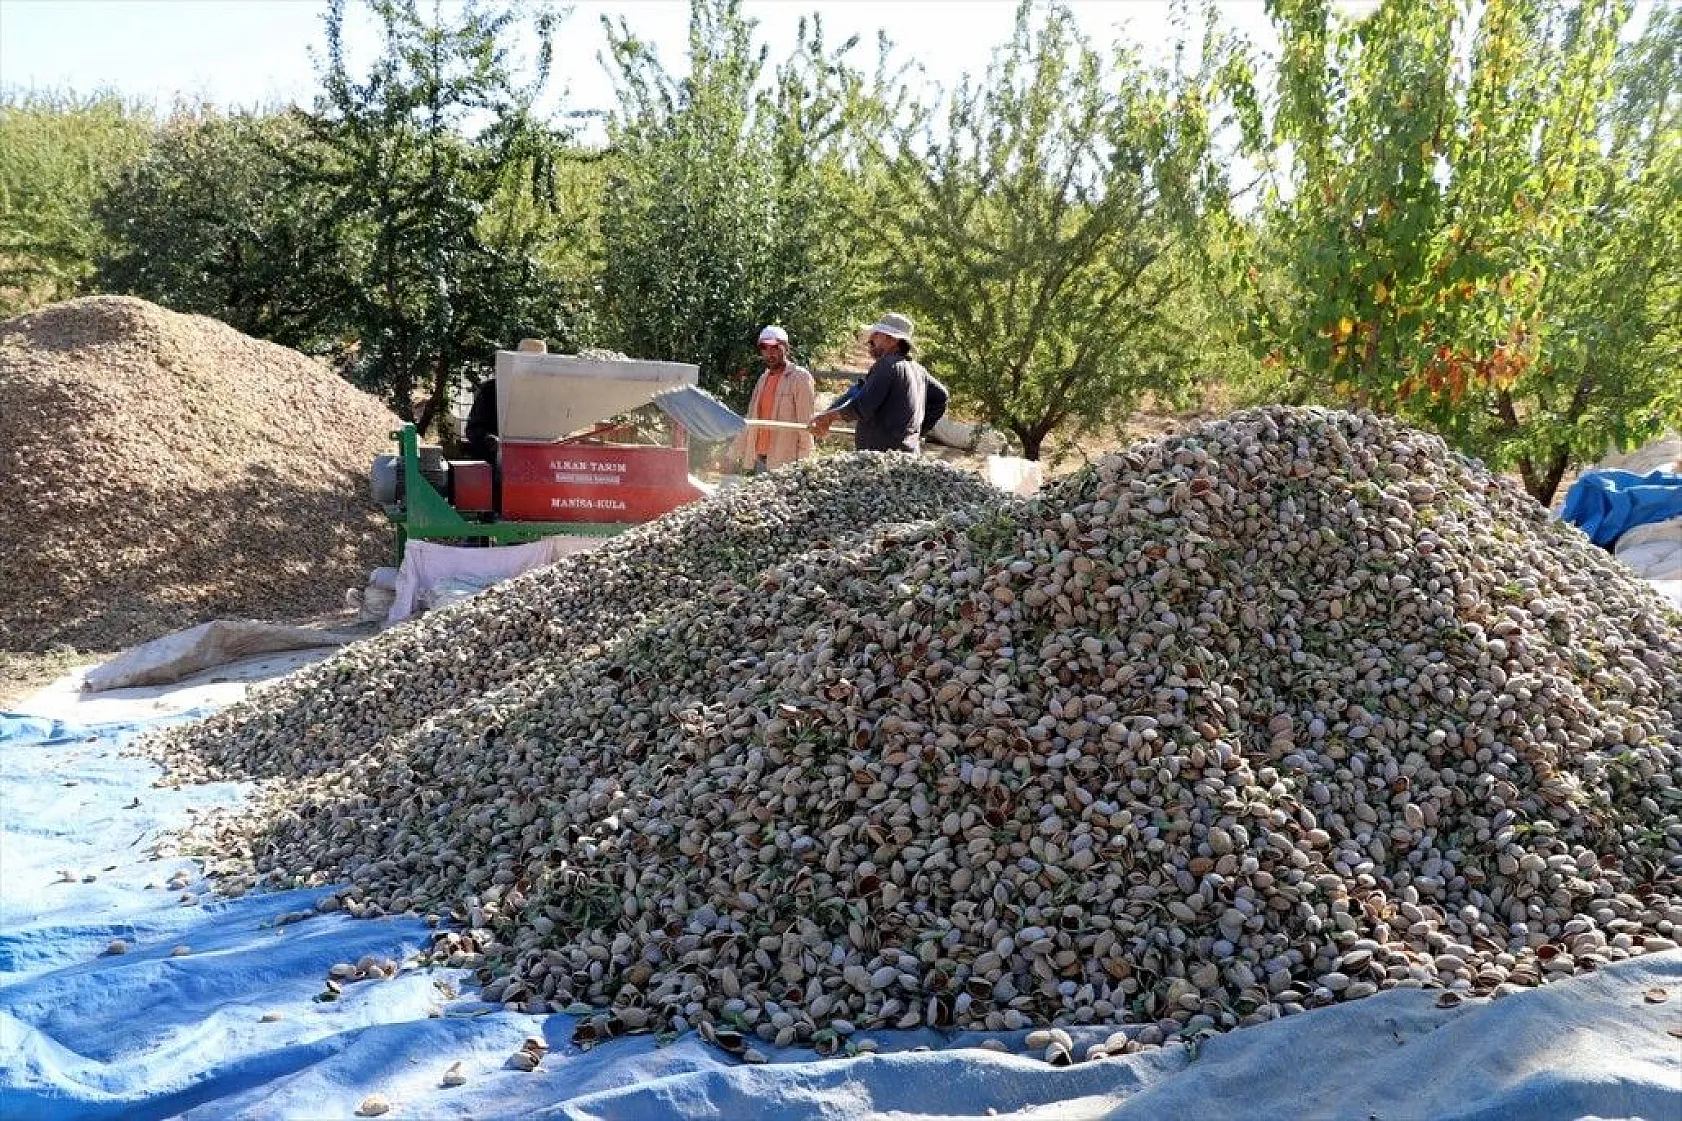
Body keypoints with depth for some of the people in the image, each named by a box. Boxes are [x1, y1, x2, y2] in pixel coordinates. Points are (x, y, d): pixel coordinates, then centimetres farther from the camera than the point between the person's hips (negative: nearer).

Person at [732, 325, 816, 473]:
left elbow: (805, 423, -9)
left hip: (785, 461, -7)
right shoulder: (763, 379, 18)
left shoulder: (800, 377, -4)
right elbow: (750, 420, 18)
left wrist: (803, 463, -15)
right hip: (759, 459, 7)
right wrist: (737, 455, 13)